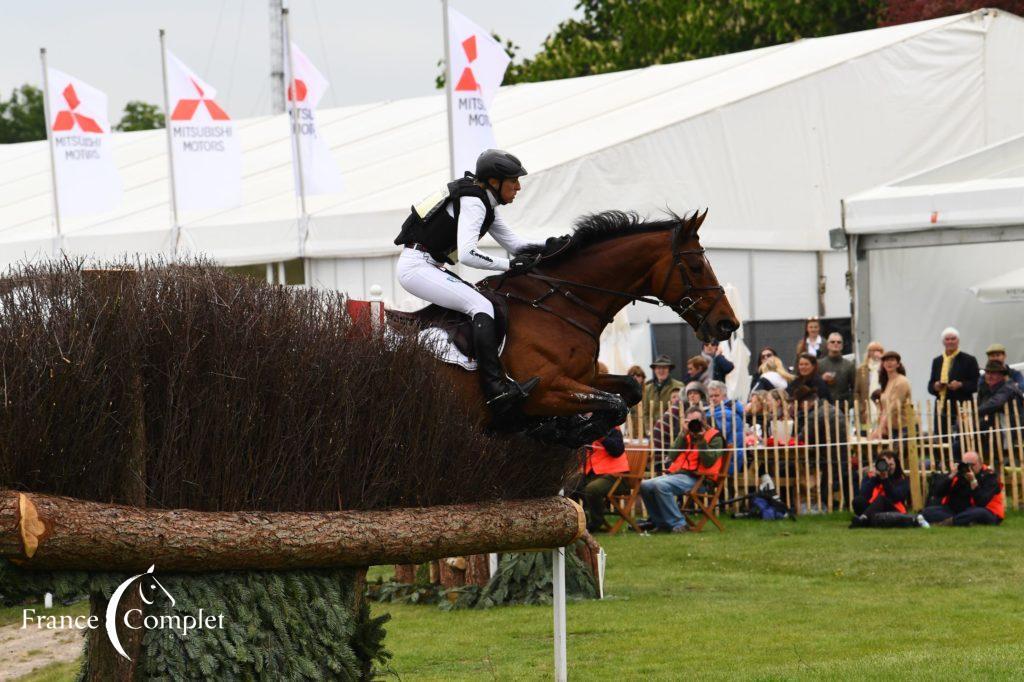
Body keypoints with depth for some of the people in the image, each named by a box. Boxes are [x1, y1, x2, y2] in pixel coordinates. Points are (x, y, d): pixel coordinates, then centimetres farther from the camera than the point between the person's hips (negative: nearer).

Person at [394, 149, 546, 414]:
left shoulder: (486, 204, 15)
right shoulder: (472, 202, -16)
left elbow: (515, 244, 18)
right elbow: (467, 254, -27)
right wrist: (509, 265, -22)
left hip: (430, 267, 11)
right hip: (416, 266, -11)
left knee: (481, 298, 11)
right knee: (481, 306, -19)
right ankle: (497, 390, -29)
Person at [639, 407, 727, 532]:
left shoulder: (714, 437, 1)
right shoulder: (686, 436, 19)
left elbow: (708, 462, -13)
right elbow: (673, 457, 6)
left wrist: (701, 439, -15)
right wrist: (683, 435, -1)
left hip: (695, 478, -7)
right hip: (677, 473, 7)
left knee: (661, 485, -30)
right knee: (645, 486, -7)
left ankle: (678, 523, -23)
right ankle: (657, 521, 9)